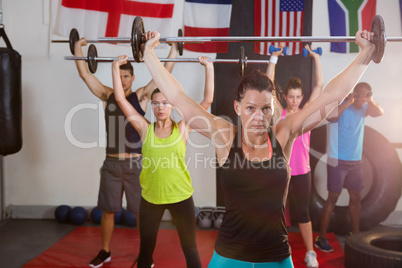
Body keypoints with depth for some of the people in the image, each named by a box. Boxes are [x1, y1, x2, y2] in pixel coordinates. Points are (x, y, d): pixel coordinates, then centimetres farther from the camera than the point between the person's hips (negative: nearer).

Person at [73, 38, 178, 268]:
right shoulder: (107, 96, 7)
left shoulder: (140, 96, -1)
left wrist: (174, 48, -8)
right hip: (111, 164, 3)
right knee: (107, 210, 13)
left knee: (141, 212, 6)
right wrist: (78, 47, 9)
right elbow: (85, 74, 8)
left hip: (135, 164, -3)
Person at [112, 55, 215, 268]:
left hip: (181, 197, -1)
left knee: (190, 249, 13)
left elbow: (208, 100, -5)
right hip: (150, 197, 1)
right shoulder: (145, 129, -1)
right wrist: (116, 67, -1)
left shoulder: (182, 128, -2)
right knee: (145, 250, 16)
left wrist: (209, 68, -5)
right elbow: (120, 99, -3)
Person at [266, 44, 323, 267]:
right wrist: (274, 58, -8)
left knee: (302, 212, 12)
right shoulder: (278, 113, -2)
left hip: (301, 172, 1)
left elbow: (319, 85, -2)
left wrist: (316, 57, -4)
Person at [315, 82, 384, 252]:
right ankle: (321, 238, 3)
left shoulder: (363, 109, 8)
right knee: (333, 198, -5)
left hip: (356, 161, 6)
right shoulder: (341, 106, -10)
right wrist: (348, 101, -26)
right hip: (337, 160, -6)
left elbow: (379, 112, -7)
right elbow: (330, 116, -31)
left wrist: (368, 99, -17)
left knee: (355, 198, 11)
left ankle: (355, 234, 24)